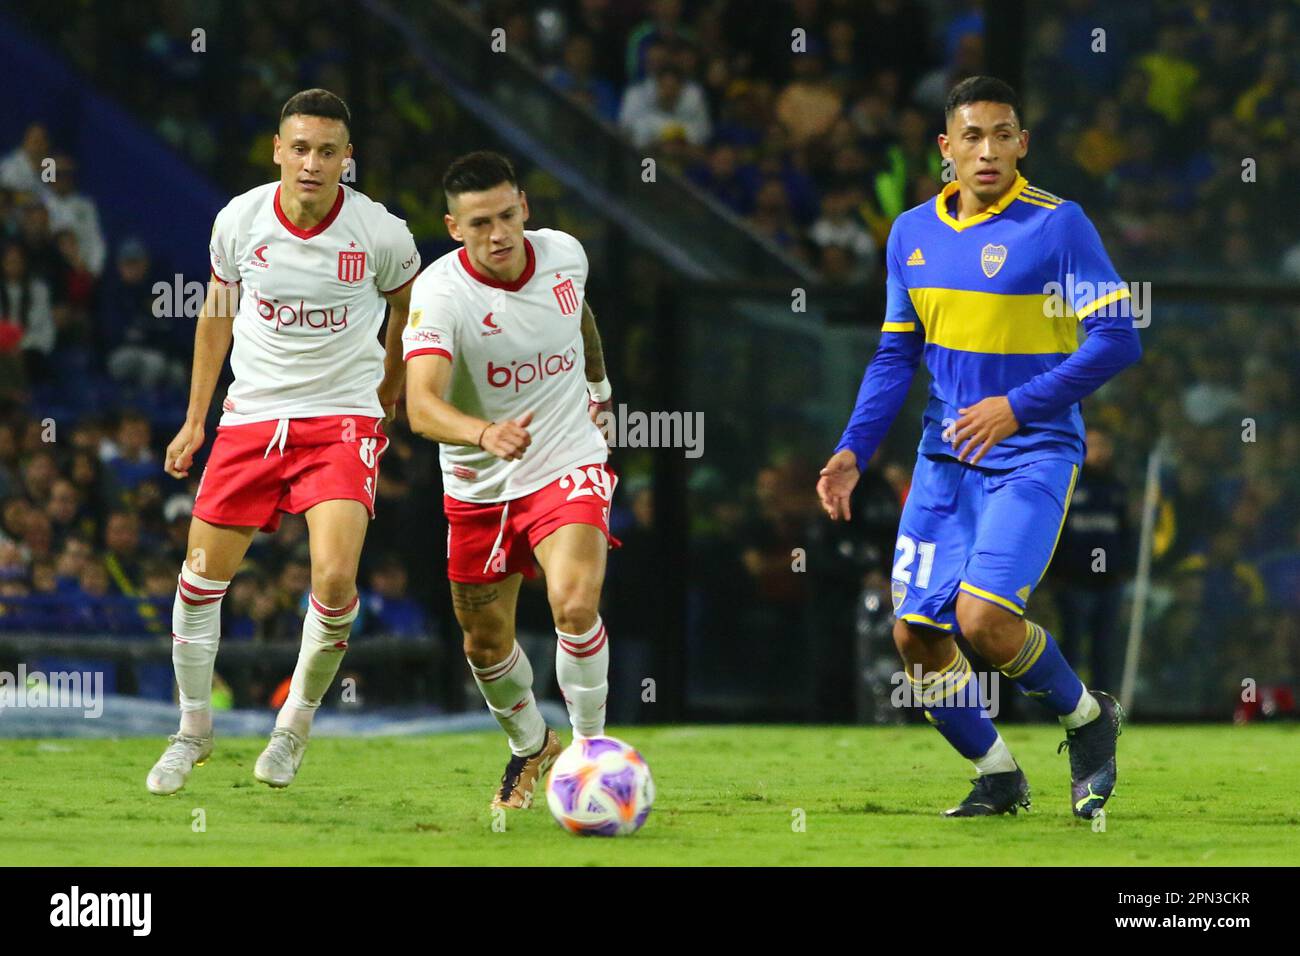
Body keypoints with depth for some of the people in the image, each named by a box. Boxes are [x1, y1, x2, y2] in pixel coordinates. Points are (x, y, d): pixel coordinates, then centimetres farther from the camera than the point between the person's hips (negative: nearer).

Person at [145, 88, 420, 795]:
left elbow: (408, 310, 10)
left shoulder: (381, 233, -11)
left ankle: (296, 723, 5)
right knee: (202, 574, 3)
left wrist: (381, 407, 17)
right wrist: (195, 418, 14)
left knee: (334, 578, -20)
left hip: (342, 417, -3)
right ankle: (193, 729, 25)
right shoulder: (239, 220, -5)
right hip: (251, 413, 3)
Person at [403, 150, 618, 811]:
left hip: (569, 465, 0)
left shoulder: (563, 253, -11)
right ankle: (530, 745, 43)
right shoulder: (440, 293, -24)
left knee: (574, 603, -24)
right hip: (479, 485, 0)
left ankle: (590, 749, -4)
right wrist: (485, 433, -58)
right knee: (485, 641, 13)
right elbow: (422, 406, -40)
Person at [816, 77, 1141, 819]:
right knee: (916, 634, 0)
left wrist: (1018, 407, -22)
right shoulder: (913, 234, 8)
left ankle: (1087, 716, 7)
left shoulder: (1058, 224, -10)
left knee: (982, 618, -21)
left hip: (1032, 455, -6)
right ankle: (997, 776, 21)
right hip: (946, 457, 6)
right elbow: (897, 356, 15)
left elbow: (1117, 340, -14)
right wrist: (854, 451, 3)